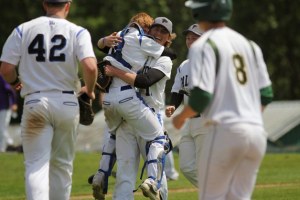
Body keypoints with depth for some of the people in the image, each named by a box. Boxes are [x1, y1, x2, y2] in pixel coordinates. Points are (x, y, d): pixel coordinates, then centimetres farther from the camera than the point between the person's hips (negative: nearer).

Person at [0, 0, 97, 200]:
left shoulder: (23, 30, 1)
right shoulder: (77, 32, -2)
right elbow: (90, 67, -17)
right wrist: (89, 90, 3)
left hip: (35, 102, -1)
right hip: (67, 103, 1)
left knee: (36, 164, -4)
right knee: (62, 164, 15)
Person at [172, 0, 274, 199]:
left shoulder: (204, 45, -6)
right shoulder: (250, 45, 16)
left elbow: (202, 96, -14)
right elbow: (266, 95, 14)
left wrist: (181, 117, 4)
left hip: (225, 131, -7)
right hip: (257, 133, 7)